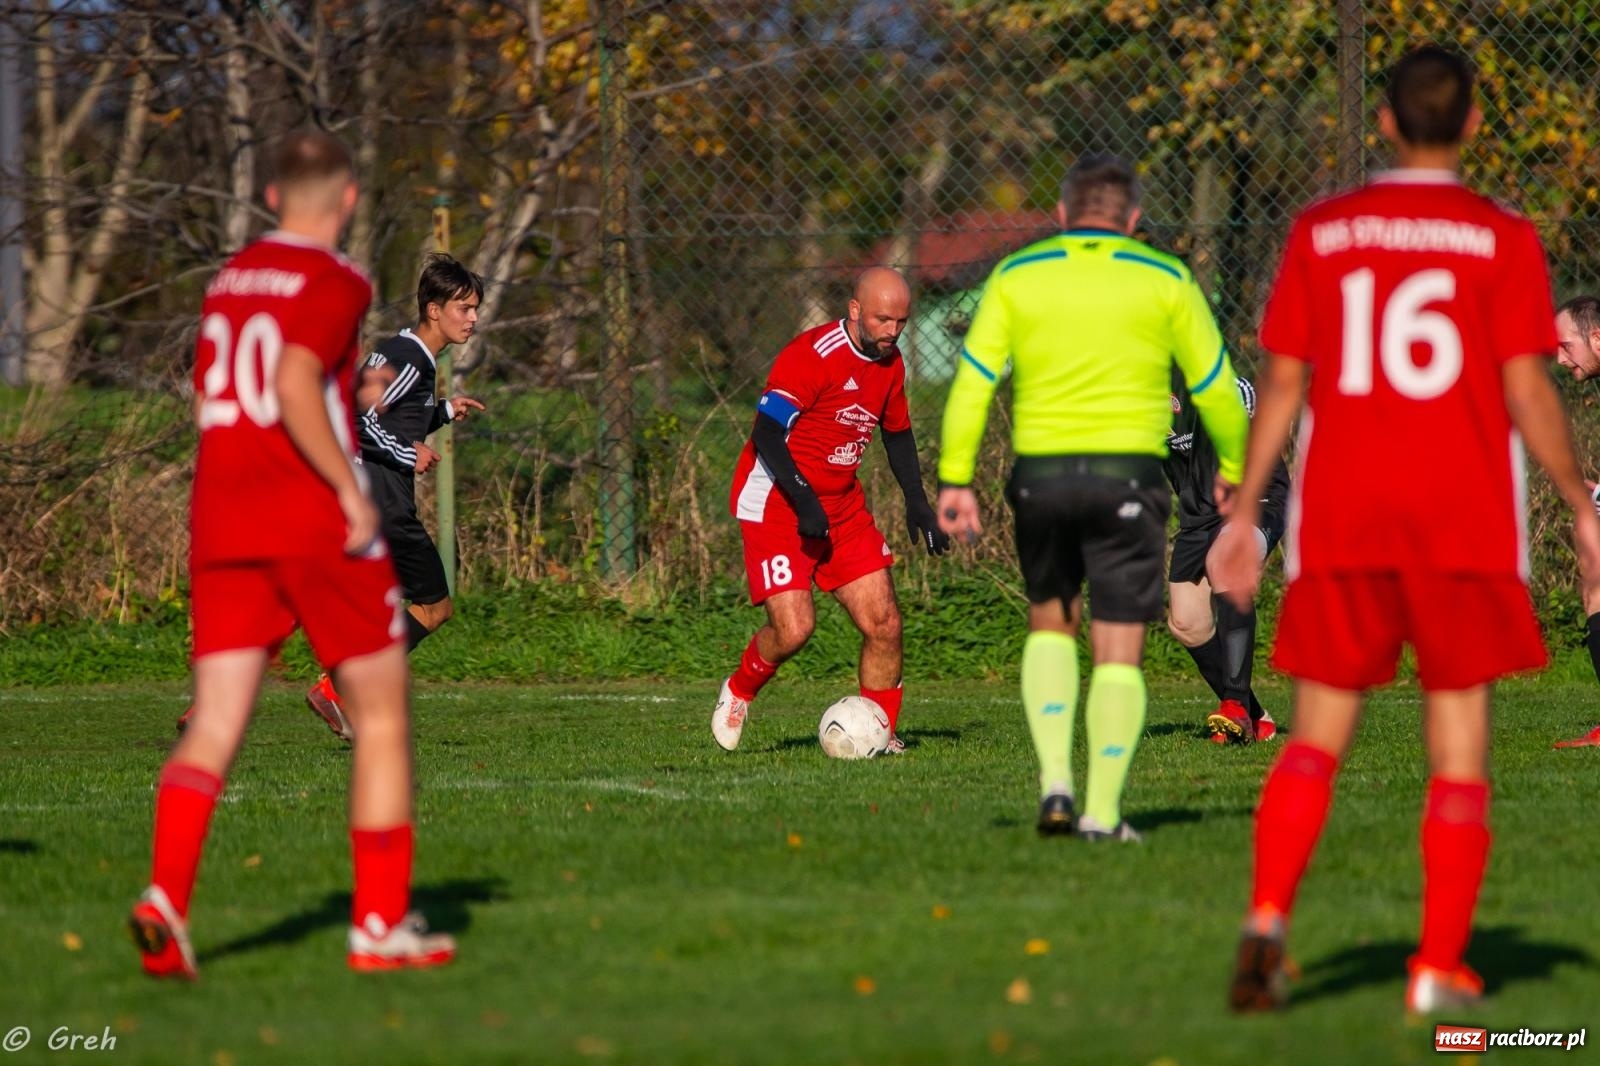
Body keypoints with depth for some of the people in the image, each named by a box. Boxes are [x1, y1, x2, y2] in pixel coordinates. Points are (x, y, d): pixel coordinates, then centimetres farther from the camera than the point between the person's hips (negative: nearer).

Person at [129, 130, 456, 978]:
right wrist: (352, 491, -18)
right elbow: (295, 383, -23)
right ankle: (381, 923, 8)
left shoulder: (227, 281, 16)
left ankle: (166, 894, -23)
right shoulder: (333, 281, -7)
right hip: (318, 525, -6)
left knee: (215, 726, 0)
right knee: (382, 716, 8)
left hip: (221, 526, 6)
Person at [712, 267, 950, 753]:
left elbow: (898, 433, 22)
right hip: (775, 506, -7)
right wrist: (804, 503, -27)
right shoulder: (812, 354, -19)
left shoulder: (890, 364, 5)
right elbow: (766, 434, -22)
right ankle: (738, 692, 13)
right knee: (794, 629, -16)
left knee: (884, 624, -3)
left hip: (843, 507, 7)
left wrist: (917, 504, 14)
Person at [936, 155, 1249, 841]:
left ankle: (1055, 778, 6)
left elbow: (973, 380, -2)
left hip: (1041, 474, 2)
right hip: (1128, 475, -2)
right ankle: (1102, 811, -1)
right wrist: (1233, 470, 19)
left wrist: (955, 479, -1)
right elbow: (1214, 386, 7)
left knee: (1050, 623, 21)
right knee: (1119, 649, 3)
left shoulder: (1015, 277, 5)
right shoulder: (1165, 280, 4)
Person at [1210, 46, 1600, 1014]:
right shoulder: (1503, 240, -2)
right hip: (1465, 524, -2)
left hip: (1340, 522, 2)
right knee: (1460, 749, 6)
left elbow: (1282, 381, 4)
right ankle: (1442, 967, 3)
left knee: (1317, 740, 8)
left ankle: (1268, 917, -14)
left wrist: (1245, 514, 9)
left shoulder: (1321, 234, 5)